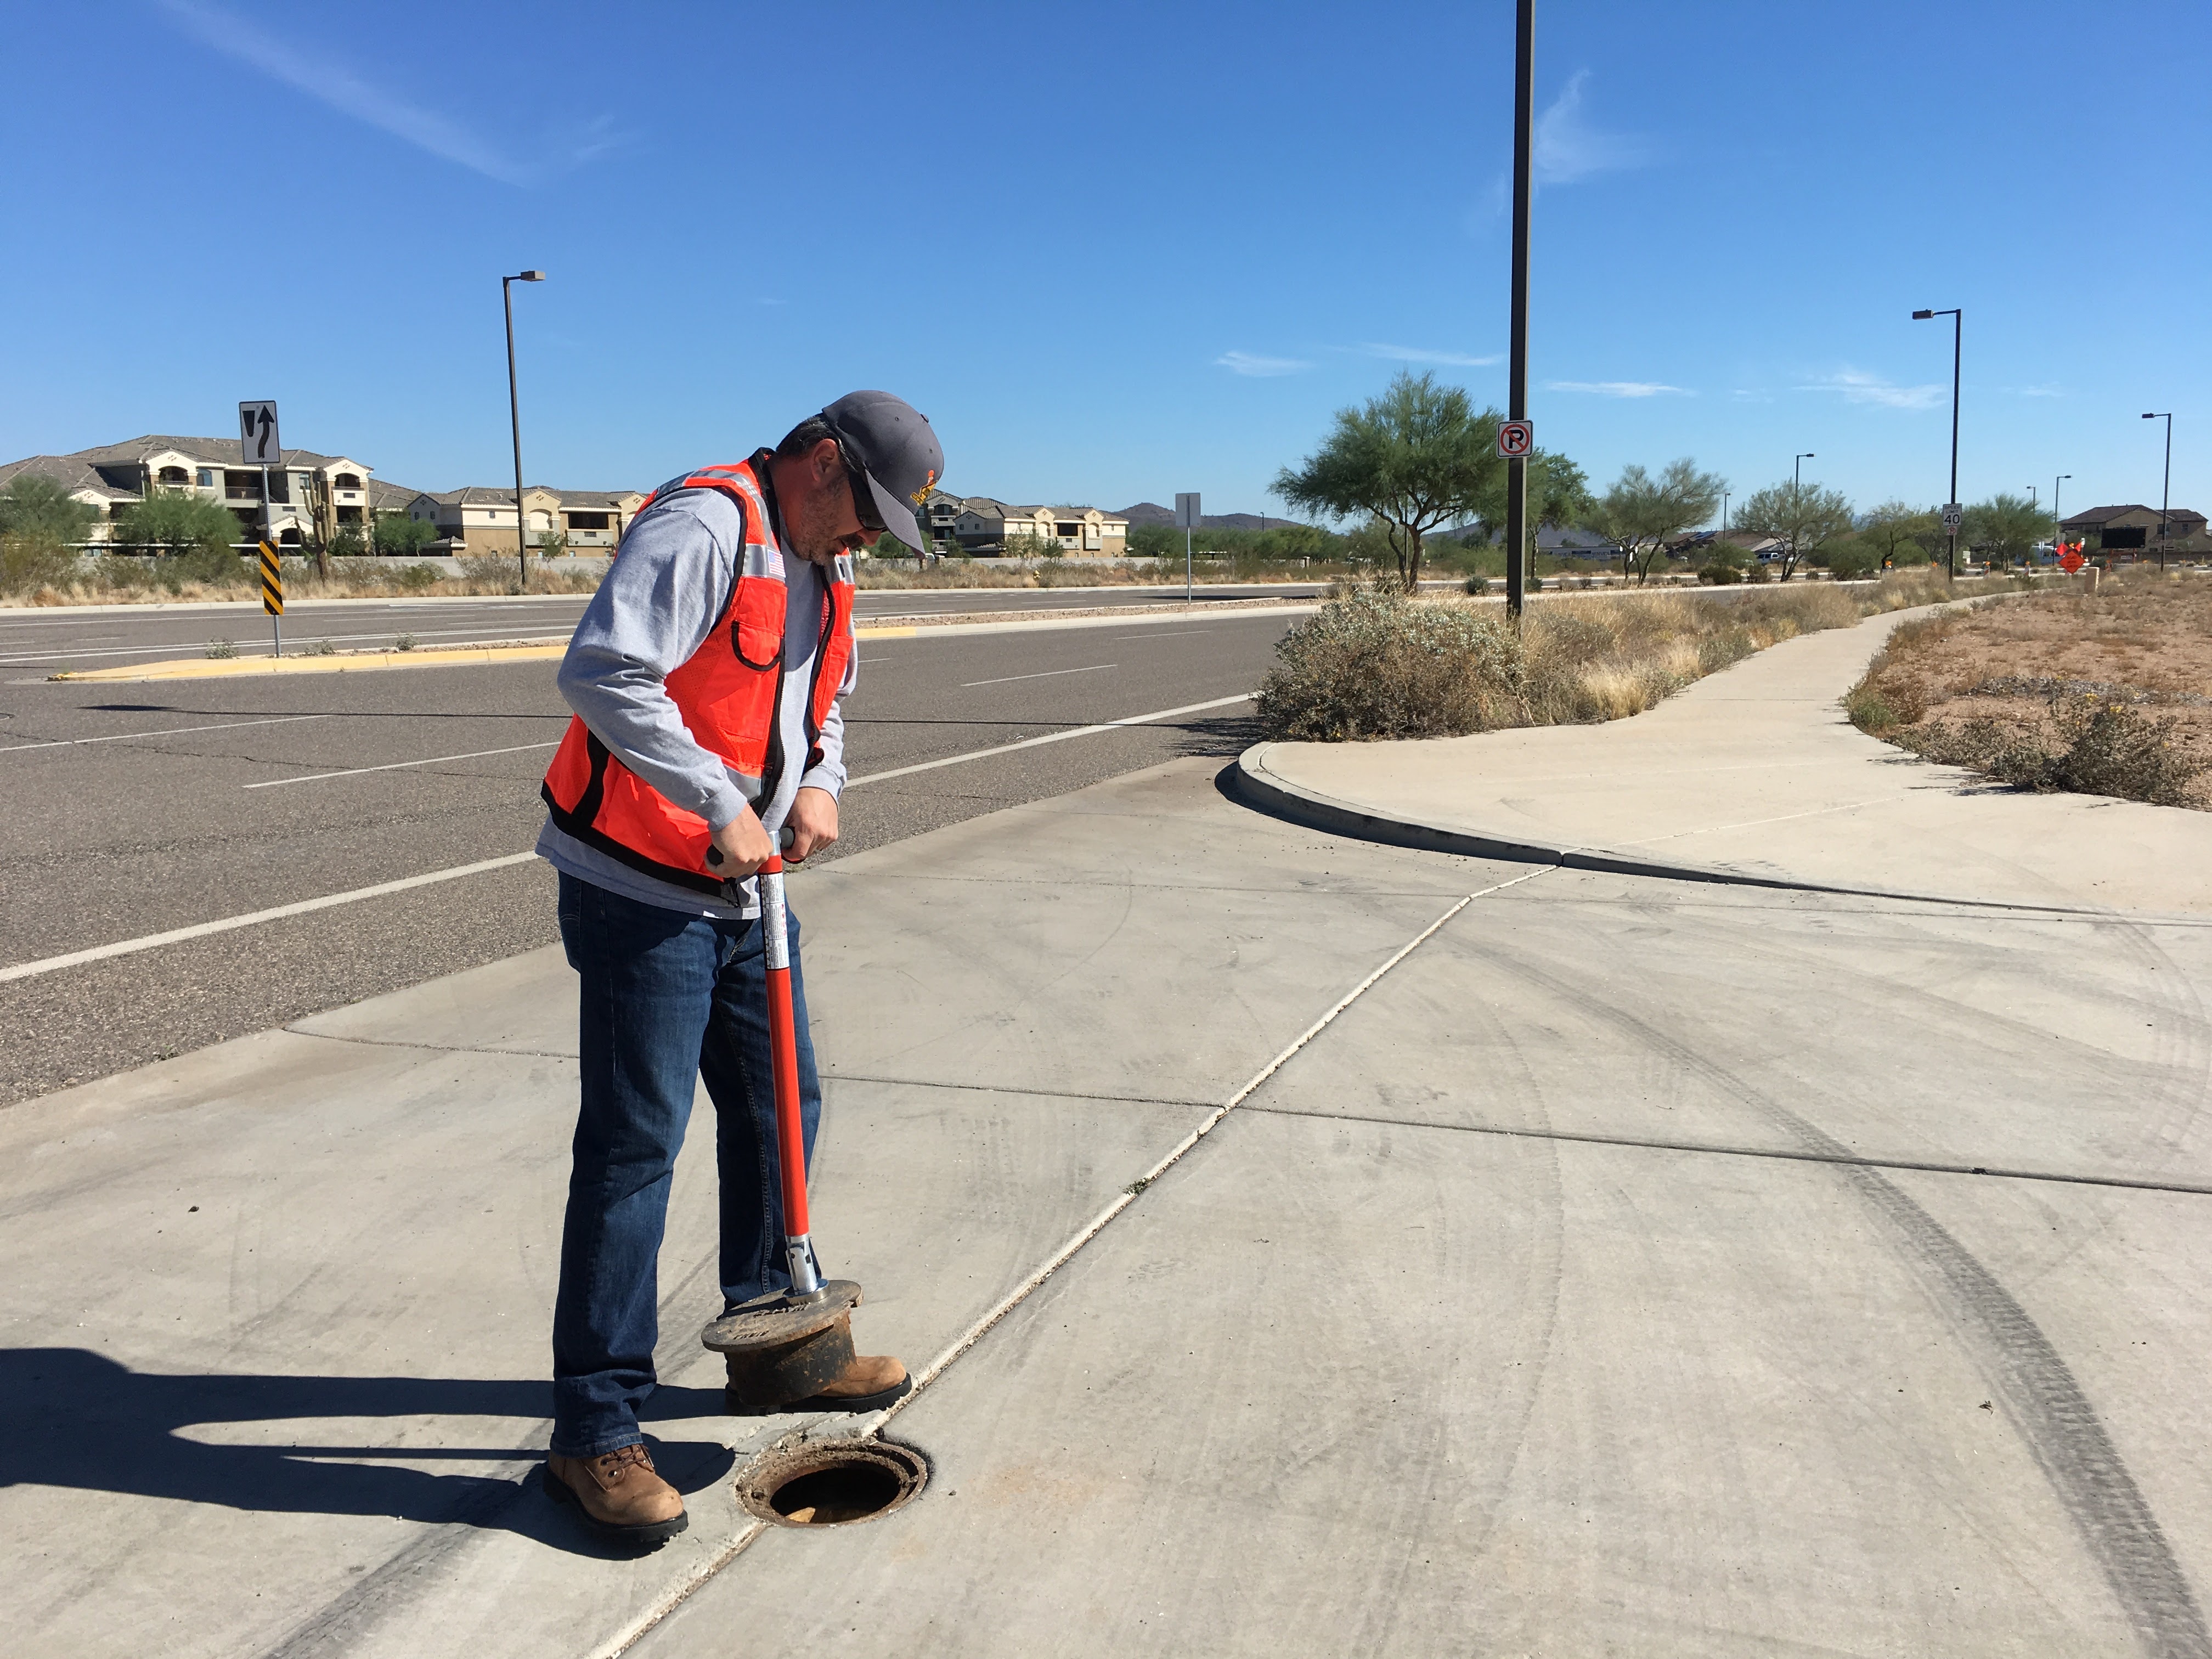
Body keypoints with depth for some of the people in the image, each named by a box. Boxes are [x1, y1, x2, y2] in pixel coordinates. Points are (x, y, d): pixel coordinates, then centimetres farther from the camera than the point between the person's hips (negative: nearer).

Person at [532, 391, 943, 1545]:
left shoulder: (824, 562, 14)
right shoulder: (703, 526, -17)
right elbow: (602, 671, -29)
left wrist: (819, 785, 5)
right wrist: (722, 804, -28)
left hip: (743, 889, 10)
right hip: (640, 891, -9)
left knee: (780, 1112, 17)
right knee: (633, 1147, -6)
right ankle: (594, 1432, 4)